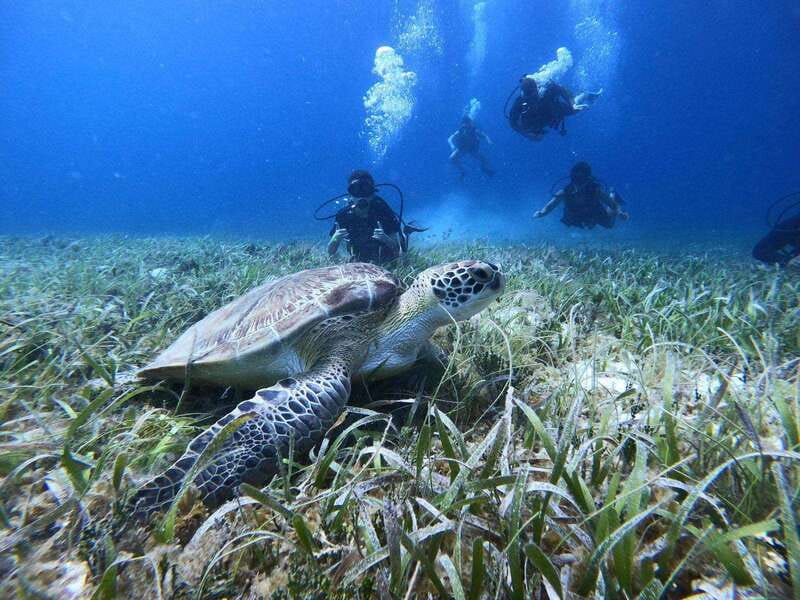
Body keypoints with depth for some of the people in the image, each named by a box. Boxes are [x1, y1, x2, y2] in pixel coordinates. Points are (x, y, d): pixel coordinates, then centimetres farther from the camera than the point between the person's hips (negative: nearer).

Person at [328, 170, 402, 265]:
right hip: (359, 263, 2)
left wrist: (385, 239, -34)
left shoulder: (384, 211, -15)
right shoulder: (343, 215, -10)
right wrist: (335, 239, -27)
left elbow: (397, 250, -14)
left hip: (387, 263, -2)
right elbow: (331, 253, -5)